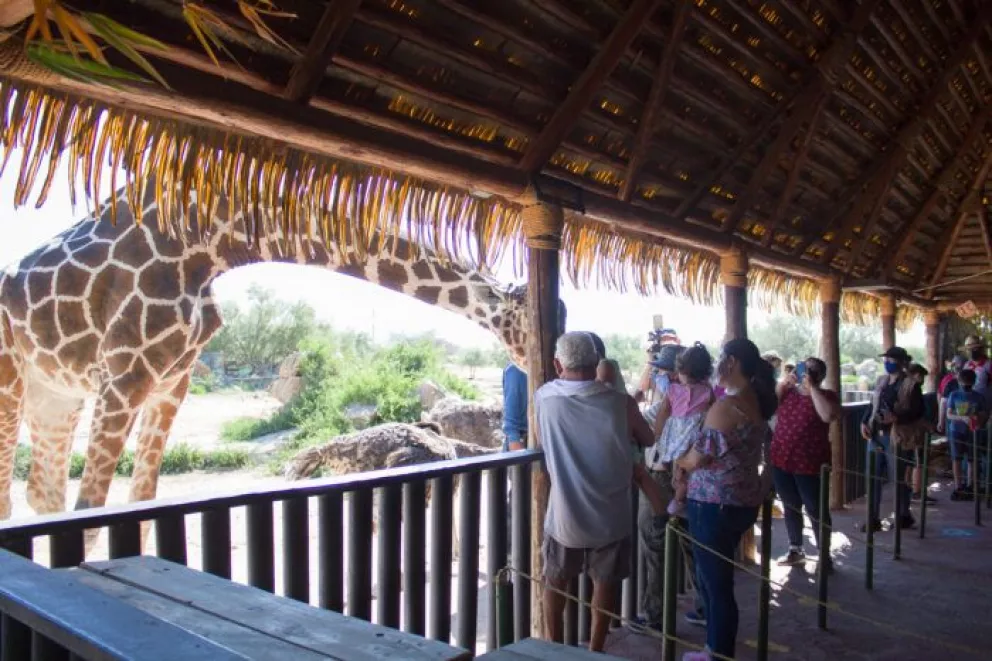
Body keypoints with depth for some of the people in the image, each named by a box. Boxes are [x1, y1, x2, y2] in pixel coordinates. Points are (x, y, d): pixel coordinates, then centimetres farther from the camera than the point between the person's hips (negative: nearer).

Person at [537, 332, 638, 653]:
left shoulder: (544, 398, -10)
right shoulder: (618, 402, -13)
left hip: (564, 513, 0)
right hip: (610, 514, 0)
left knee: (556, 582, 20)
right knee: (605, 584, 18)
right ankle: (595, 650, 29)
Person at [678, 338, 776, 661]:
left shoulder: (725, 406, -21)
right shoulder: (756, 402, 8)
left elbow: (697, 460, -18)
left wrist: (675, 461, 1)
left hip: (715, 505, -9)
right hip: (744, 501, 9)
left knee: (716, 583, 4)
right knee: (715, 577, 21)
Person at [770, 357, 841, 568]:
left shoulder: (826, 395, -4)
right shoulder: (789, 391, 8)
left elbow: (828, 416, -24)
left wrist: (811, 388, -20)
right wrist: (782, 383, -8)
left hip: (810, 464, -5)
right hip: (782, 461, 5)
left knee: (815, 510, 4)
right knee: (791, 507, 16)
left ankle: (824, 556, 17)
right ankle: (796, 551, 29)